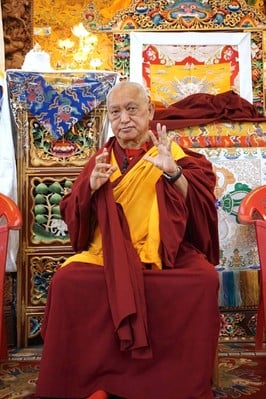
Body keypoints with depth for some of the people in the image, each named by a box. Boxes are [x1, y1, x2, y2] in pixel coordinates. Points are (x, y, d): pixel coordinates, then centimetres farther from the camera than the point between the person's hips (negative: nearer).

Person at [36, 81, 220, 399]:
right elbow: (72, 214, 8)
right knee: (67, 281, -25)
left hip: (166, 252, -1)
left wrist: (173, 172, -23)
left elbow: (198, 206, -6)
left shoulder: (172, 153, 7)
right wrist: (92, 186, -11)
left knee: (204, 280, -29)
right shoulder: (102, 158, 13)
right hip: (109, 252, 2)